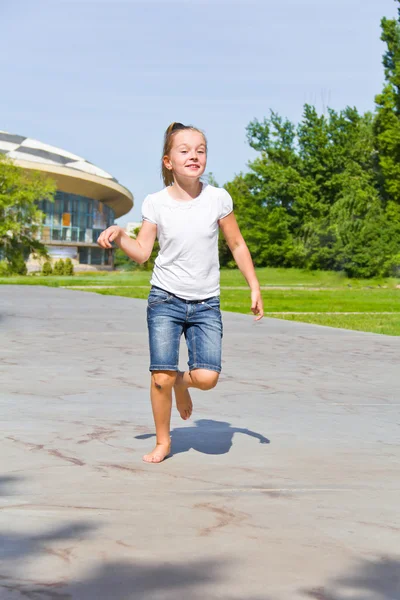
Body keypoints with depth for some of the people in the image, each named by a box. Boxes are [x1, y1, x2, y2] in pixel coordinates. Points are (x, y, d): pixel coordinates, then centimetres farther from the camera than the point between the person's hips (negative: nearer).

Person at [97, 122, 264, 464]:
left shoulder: (218, 198, -3)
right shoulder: (156, 203, -3)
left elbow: (237, 245, 6)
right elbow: (142, 253, 0)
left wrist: (255, 288, 5)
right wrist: (118, 235, -18)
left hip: (206, 304, 0)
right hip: (165, 299, 0)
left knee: (207, 377, -14)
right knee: (161, 377, -6)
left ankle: (183, 383, 24)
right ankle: (163, 441, 17)